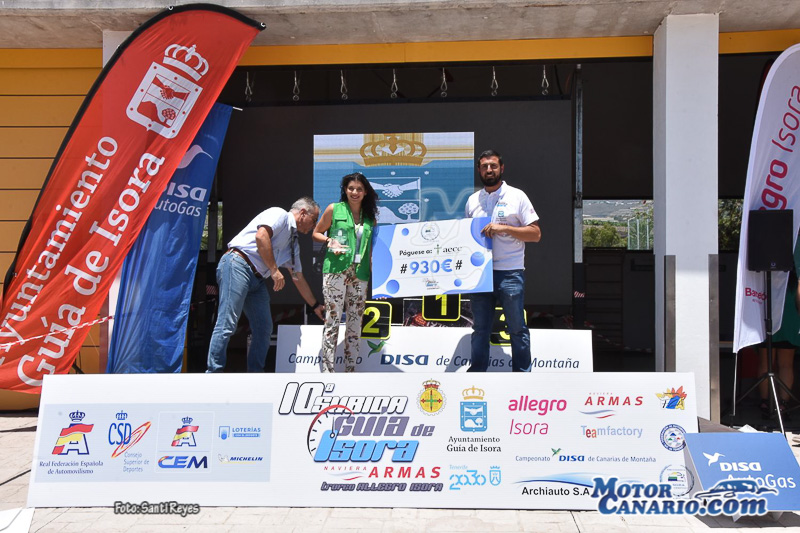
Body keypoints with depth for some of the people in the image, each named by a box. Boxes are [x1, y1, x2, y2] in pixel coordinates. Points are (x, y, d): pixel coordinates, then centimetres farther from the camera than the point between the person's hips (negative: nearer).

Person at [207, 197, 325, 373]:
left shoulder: (293, 243, 26)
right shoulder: (279, 214, 0)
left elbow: (298, 278, 30)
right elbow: (261, 235, -19)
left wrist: (316, 306, 32)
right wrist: (274, 270, -16)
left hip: (258, 279, 10)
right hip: (237, 265, -10)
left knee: (264, 328, 4)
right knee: (227, 324, -15)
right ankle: (213, 373, -14)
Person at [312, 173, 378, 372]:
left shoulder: (370, 217, 15)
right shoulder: (334, 209, 5)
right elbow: (316, 233, 10)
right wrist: (330, 241, -9)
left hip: (359, 274, 4)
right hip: (336, 270, -4)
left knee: (355, 322, 5)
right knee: (332, 320, -7)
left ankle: (350, 369, 13)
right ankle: (327, 369, -4)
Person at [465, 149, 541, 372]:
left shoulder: (516, 196, 0)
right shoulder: (472, 200, 12)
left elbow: (535, 234, -4)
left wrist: (504, 228, -16)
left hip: (510, 273, -4)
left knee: (517, 328, 3)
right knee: (480, 327, 11)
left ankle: (522, 371, 12)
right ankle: (477, 370, 20)